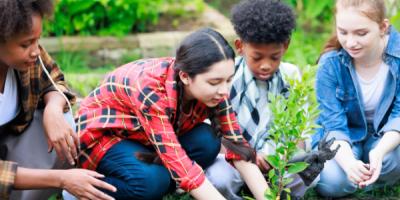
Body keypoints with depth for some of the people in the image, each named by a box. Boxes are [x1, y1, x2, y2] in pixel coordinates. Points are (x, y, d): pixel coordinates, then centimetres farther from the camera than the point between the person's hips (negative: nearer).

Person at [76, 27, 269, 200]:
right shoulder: (150, 88, -38)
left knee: (207, 143, -20)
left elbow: (238, 147, -17)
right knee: (153, 180, -33)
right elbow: (178, 164, -41)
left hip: (143, 140, 6)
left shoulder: (212, 89, -19)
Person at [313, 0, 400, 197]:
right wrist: (348, 162, -45)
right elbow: (334, 124, -23)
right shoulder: (330, 64, -22)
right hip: (345, 137, 0)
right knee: (332, 182, -28)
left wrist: (379, 151, -40)